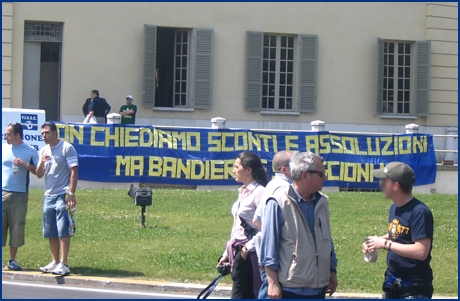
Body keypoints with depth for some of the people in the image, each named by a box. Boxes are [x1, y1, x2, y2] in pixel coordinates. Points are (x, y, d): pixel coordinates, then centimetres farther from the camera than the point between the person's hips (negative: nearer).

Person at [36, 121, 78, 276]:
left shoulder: (67, 148, -5)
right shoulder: (43, 150, 14)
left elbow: (74, 171, -9)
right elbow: (39, 175, 14)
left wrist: (71, 194, -15)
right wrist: (41, 162, -7)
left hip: (62, 195, -7)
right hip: (48, 196, 7)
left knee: (63, 231, -9)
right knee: (51, 233, 9)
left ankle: (64, 265, -10)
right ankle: (55, 262, 17)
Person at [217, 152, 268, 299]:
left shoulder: (259, 192, -13)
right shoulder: (243, 192, 14)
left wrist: (248, 248, -17)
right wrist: (227, 254, 20)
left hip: (249, 254, -9)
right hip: (239, 252, 9)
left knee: (240, 296, -8)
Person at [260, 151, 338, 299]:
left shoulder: (321, 202, 9)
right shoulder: (279, 203, -13)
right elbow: (268, 245, -12)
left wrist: (332, 271, 17)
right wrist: (273, 283, -14)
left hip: (318, 287, 7)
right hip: (289, 289, -7)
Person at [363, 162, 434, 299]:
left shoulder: (420, 212, -20)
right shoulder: (394, 208, 7)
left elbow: (421, 251, -27)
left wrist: (385, 244, -23)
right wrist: (377, 241, 3)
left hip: (415, 289, -9)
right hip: (392, 283, 9)